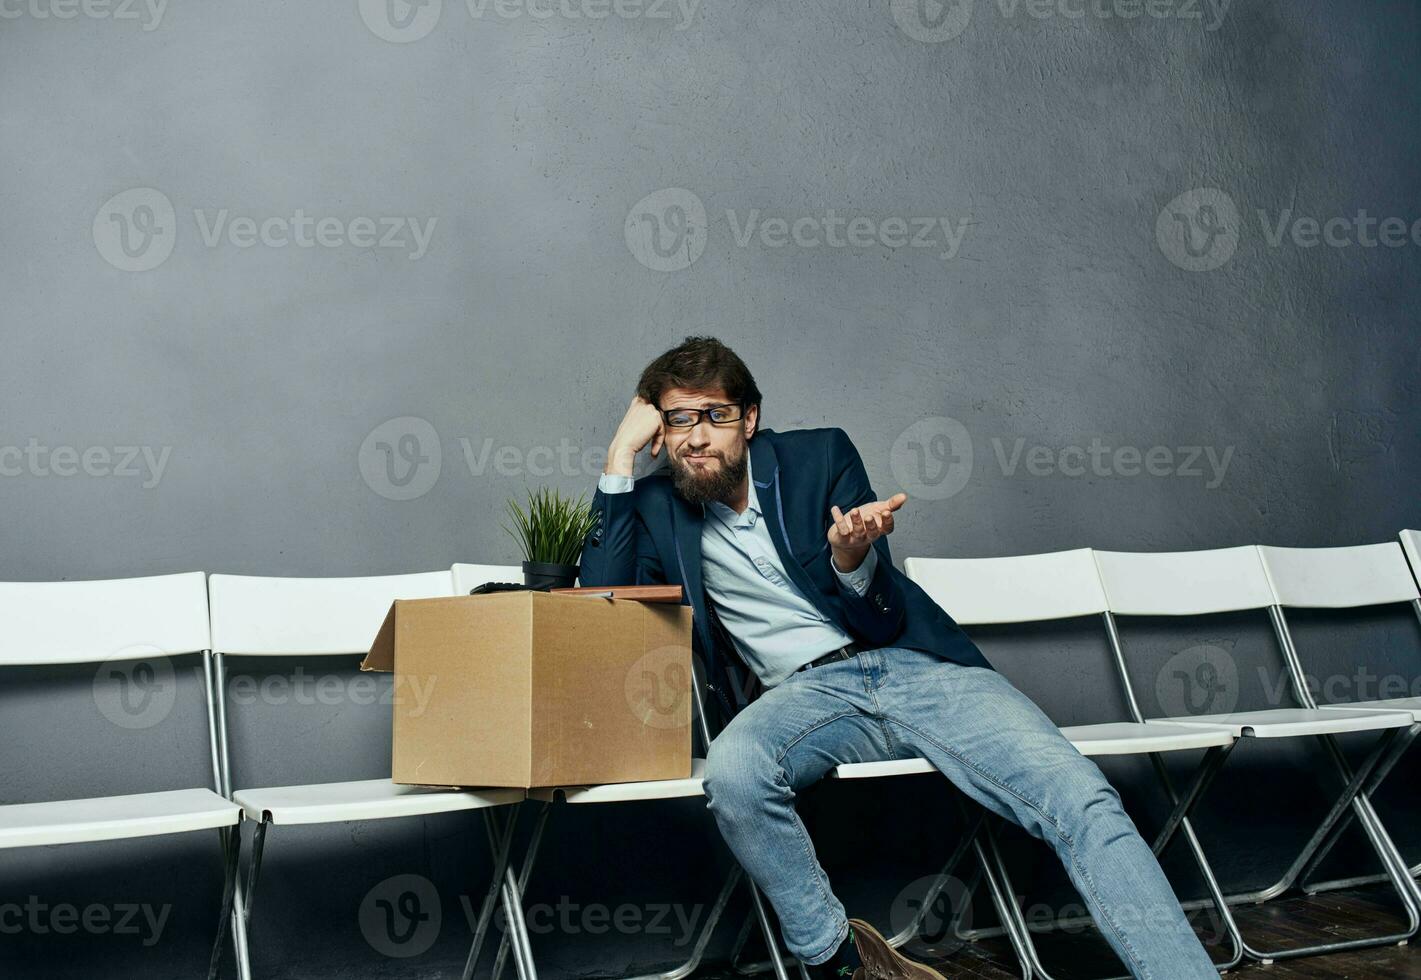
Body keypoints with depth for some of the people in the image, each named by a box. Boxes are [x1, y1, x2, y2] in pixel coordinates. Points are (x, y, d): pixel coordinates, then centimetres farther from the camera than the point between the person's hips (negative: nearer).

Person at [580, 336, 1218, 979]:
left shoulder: (821, 455, 8)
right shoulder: (656, 509, 12)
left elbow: (881, 621, 5)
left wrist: (850, 559, -21)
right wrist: (621, 455, -4)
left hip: (913, 665, 0)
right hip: (804, 692, 0)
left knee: (1084, 805, -20)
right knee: (731, 770, -35)